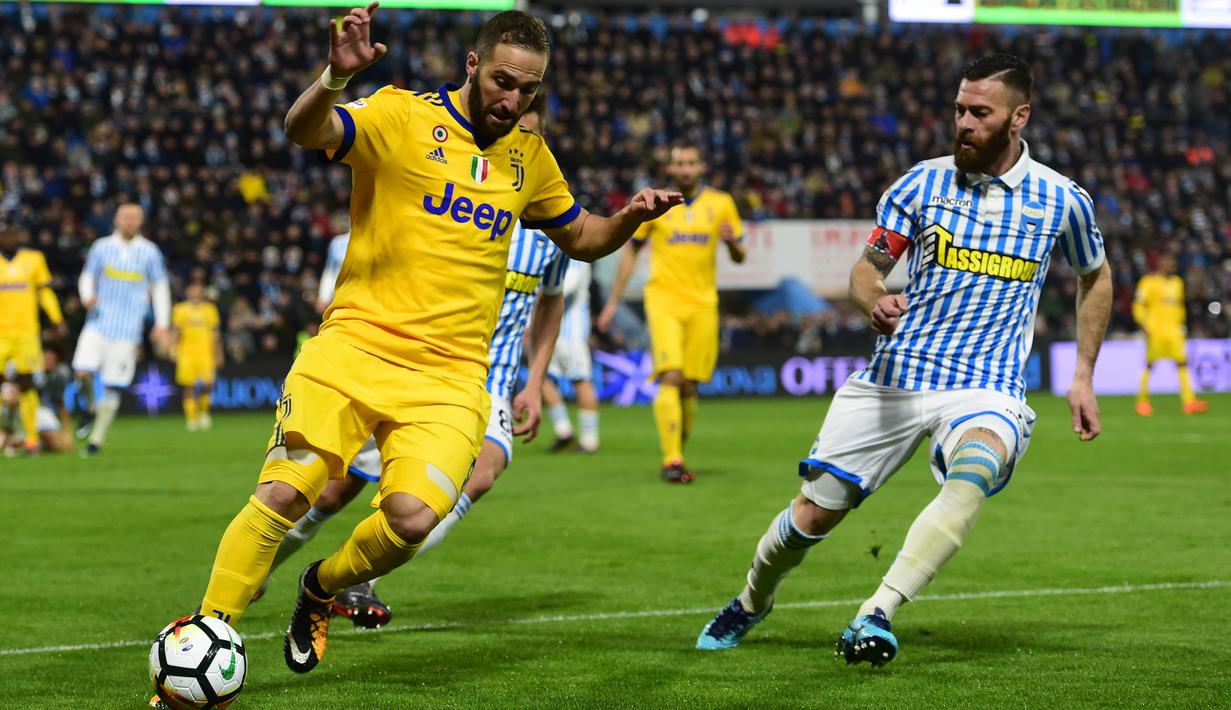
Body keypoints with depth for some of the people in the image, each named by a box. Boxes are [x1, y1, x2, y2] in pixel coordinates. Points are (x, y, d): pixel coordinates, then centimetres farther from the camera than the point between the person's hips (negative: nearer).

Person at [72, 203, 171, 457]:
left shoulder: (149, 252, 3)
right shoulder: (102, 247, 5)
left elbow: (160, 287, 8)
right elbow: (87, 276, 12)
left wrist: (162, 324, 2)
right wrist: (87, 296, -10)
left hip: (128, 328, -1)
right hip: (100, 320, 1)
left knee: (112, 387, -2)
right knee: (83, 372, -17)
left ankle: (97, 440, 9)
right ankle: (90, 408, 15)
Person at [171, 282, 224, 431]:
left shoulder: (210, 310, 12)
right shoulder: (180, 310, 9)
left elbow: (215, 333, 16)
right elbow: (176, 332, 7)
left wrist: (218, 354, 13)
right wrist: (174, 348, -7)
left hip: (205, 353, 1)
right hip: (187, 353, 0)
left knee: (207, 385, -12)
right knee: (189, 387, -4)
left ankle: (204, 411, 13)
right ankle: (191, 418, 4)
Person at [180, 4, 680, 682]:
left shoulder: (529, 156, 15)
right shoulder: (402, 116, -2)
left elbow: (580, 238, 30)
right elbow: (303, 131, -19)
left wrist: (631, 217, 9)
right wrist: (335, 77, -40)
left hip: (450, 376, 3)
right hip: (355, 346, -3)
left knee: (413, 518, -19)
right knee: (282, 493, -18)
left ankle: (320, 590, 12)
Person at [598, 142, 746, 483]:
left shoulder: (721, 204, 8)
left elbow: (739, 257, 12)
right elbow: (631, 252, 13)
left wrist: (732, 242, -12)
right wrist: (613, 301, 11)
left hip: (702, 304, 2)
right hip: (664, 300, -2)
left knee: (689, 387, 2)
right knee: (670, 378, -18)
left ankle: (678, 452, 19)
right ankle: (671, 460, -19)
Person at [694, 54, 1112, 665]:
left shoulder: (1062, 200, 1)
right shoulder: (923, 183, 1)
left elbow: (1095, 277, 19)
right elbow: (865, 269, 2)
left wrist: (1083, 376, 14)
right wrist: (875, 301, -22)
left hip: (986, 390, -2)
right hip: (894, 377, 2)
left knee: (971, 474, -37)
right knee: (814, 512, 3)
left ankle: (877, 615, -40)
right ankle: (751, 604, 34)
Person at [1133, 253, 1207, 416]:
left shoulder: (1177, 282, 17)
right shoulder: (1149, 282, -2)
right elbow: (1138, 306, -5)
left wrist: (1180, 325, 21)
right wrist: (1145, 326, -13)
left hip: (1174, 331, 5)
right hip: (1155, 330, -5)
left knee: (1182, 363, -6)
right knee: (1150, 365, -1)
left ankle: (1188, 402, -11)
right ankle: (1143, 401, 10)